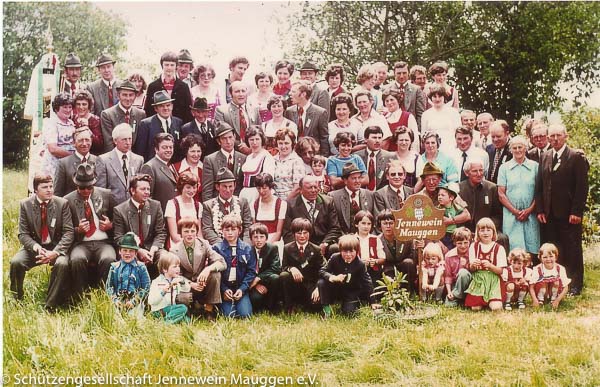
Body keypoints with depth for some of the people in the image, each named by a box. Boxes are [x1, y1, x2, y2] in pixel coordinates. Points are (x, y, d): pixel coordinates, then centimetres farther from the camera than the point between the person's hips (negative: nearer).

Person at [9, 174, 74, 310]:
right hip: (33, 246, 1)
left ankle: (50, 306, -22)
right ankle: (17, 302, -7)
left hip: (56, 246, -1)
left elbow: (68, 232, -8)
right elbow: (23, 234, -3)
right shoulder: (25, 204, -2)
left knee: (62, 264, -33)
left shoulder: (62, 203, -5)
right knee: (16, 262, -28)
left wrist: (55, 252, -24)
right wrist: (37, 248, -24)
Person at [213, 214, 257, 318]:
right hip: (224, 288, -1)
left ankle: (241, 303, 16)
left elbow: (251, 271, 2)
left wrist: (242, 289, -10)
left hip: (241, 288, 1)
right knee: (229, 315, -18)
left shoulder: (247, 249, 4)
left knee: (245, 314, -16)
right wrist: (224, 289, -12)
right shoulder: (216, 248, -1)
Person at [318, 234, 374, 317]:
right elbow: (322, 271, -14)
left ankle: (356, 302, 15)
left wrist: (372, 303, -8)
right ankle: (326, 308, -9)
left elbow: (367, 283, -10)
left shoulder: (360, 264, -17)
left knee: (349, 312, -22)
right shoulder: (335, 258, -16)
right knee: (321, 283, -26)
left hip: (351, 293, -1)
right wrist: (333, 277, -35)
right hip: (335, 289, 1)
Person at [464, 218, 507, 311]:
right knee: (475, 308, -14)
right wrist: (473, 265, -19)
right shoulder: (474, 246, 6)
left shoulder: (499, 248, 1)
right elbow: (471, 269, 5)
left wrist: (490, 266, -22)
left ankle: (491, 301, 16)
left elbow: (500, 271, -3)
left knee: (496, 308, -20)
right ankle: (483, 301, 21)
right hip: (478, 280, 1)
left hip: (493, 281, -1)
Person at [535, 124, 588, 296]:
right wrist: (540, 210, 3)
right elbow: (539, 186, 11)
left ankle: (575, 286, 11)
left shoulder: (576, 157, -4)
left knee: (572, 250, 3)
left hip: (569, 214, -4)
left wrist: (576, 212, -14)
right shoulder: (544, 157, 11)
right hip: (549, 214, 4)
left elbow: (582, 187, -9)